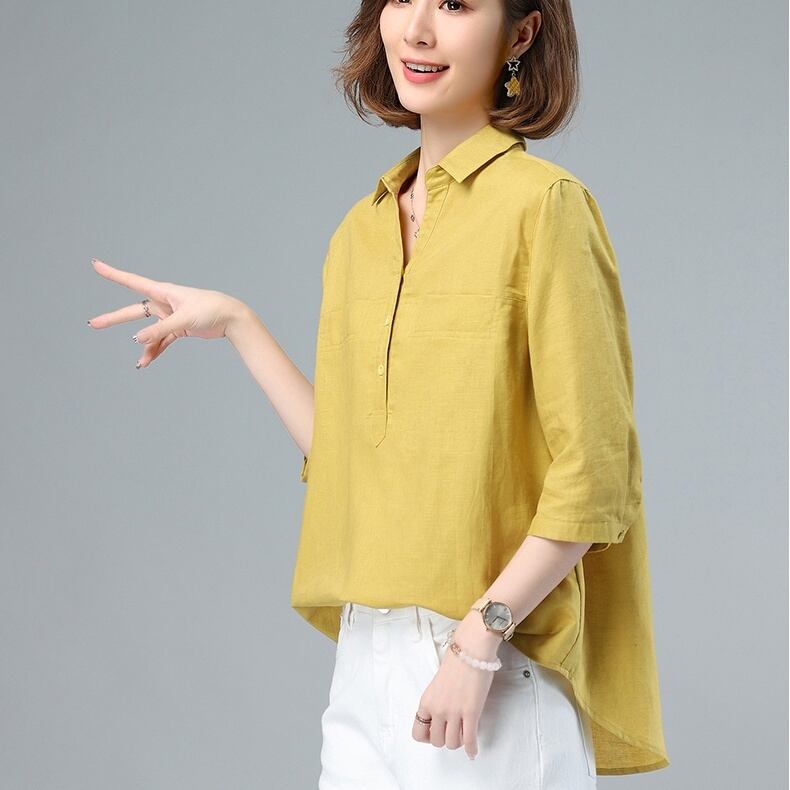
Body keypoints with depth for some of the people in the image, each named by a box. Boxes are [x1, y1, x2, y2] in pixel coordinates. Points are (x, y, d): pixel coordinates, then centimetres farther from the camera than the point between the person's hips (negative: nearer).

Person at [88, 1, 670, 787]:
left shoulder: (544, 205, -11)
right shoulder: (362, 230, 9)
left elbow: (592, 475, -13)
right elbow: (347, 460, 12)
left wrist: (480, 638, -17)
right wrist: (238, 326, 12)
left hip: (494, 669, -6)